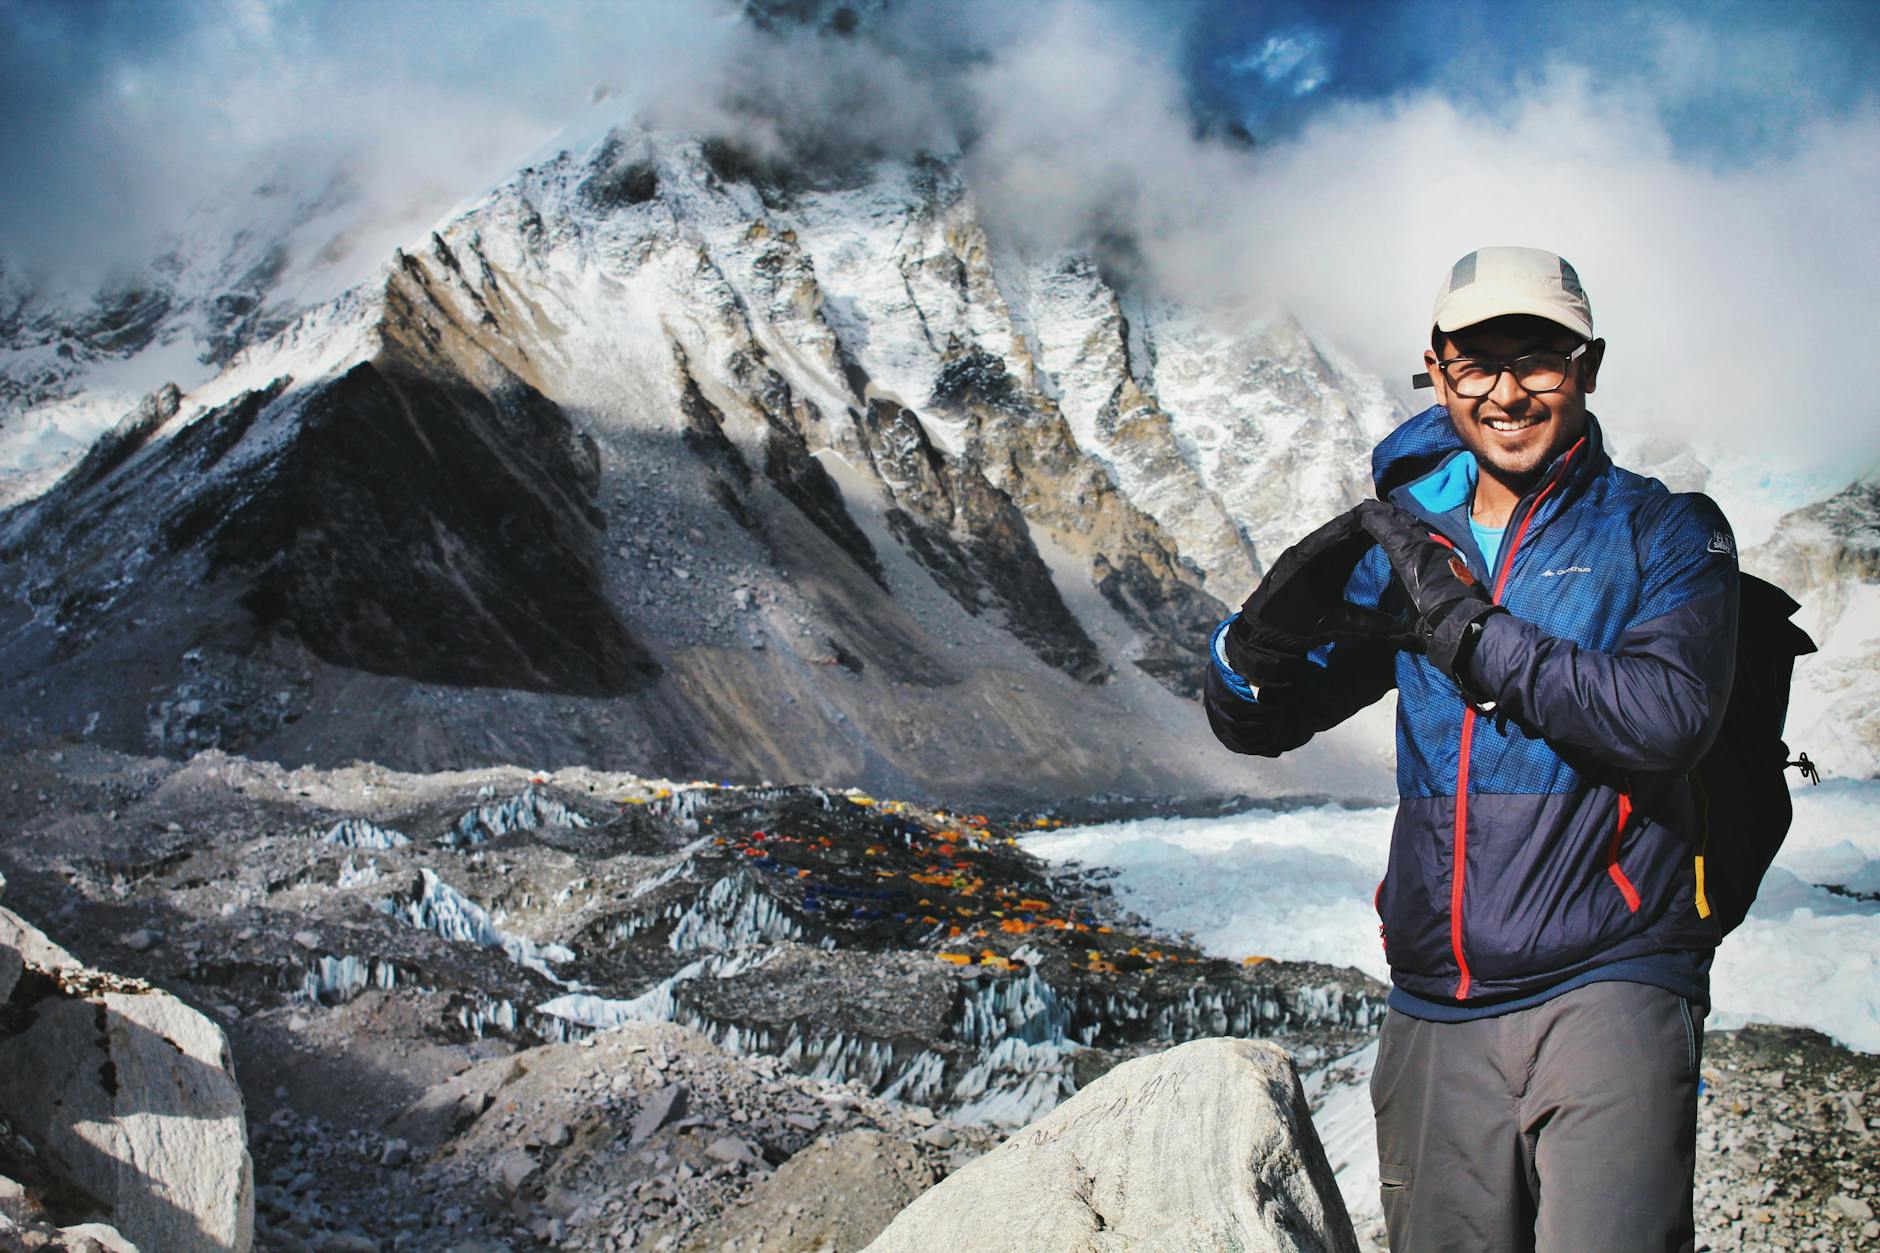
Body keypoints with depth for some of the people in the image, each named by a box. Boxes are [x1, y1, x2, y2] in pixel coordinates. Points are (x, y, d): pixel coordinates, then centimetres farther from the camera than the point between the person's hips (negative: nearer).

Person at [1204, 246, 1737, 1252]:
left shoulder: (1664, 532, 3)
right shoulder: (1406, 546, 13)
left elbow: (1668, 718, -15)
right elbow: (1251, 721, 12)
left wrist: (1466, 628, -18)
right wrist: (1267, 632, -11)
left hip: (1606, 988, -4)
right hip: (1437, 1009, 4)